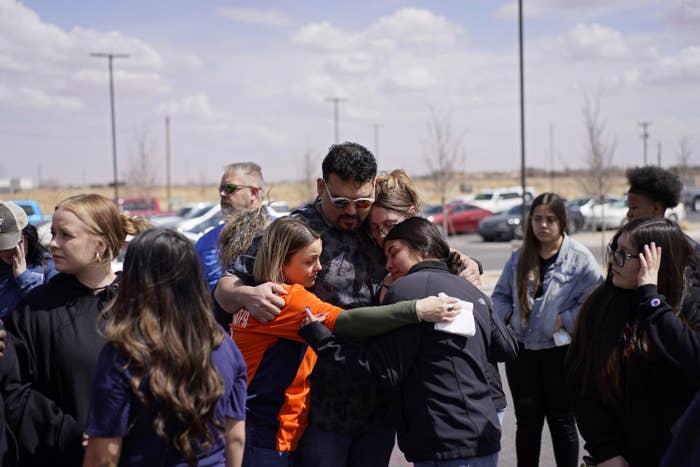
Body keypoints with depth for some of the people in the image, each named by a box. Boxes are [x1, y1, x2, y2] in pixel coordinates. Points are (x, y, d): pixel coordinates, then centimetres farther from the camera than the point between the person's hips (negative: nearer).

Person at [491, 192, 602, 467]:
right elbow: (499, 295, 14)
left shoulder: (580, 258, -11)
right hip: (522, 351, 4)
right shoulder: (519, 258, 6)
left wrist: (564, 320, -18)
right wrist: (509, 315, -3)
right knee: (527, 421, 13)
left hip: (561, 351, -4)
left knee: (562, 421, 9)